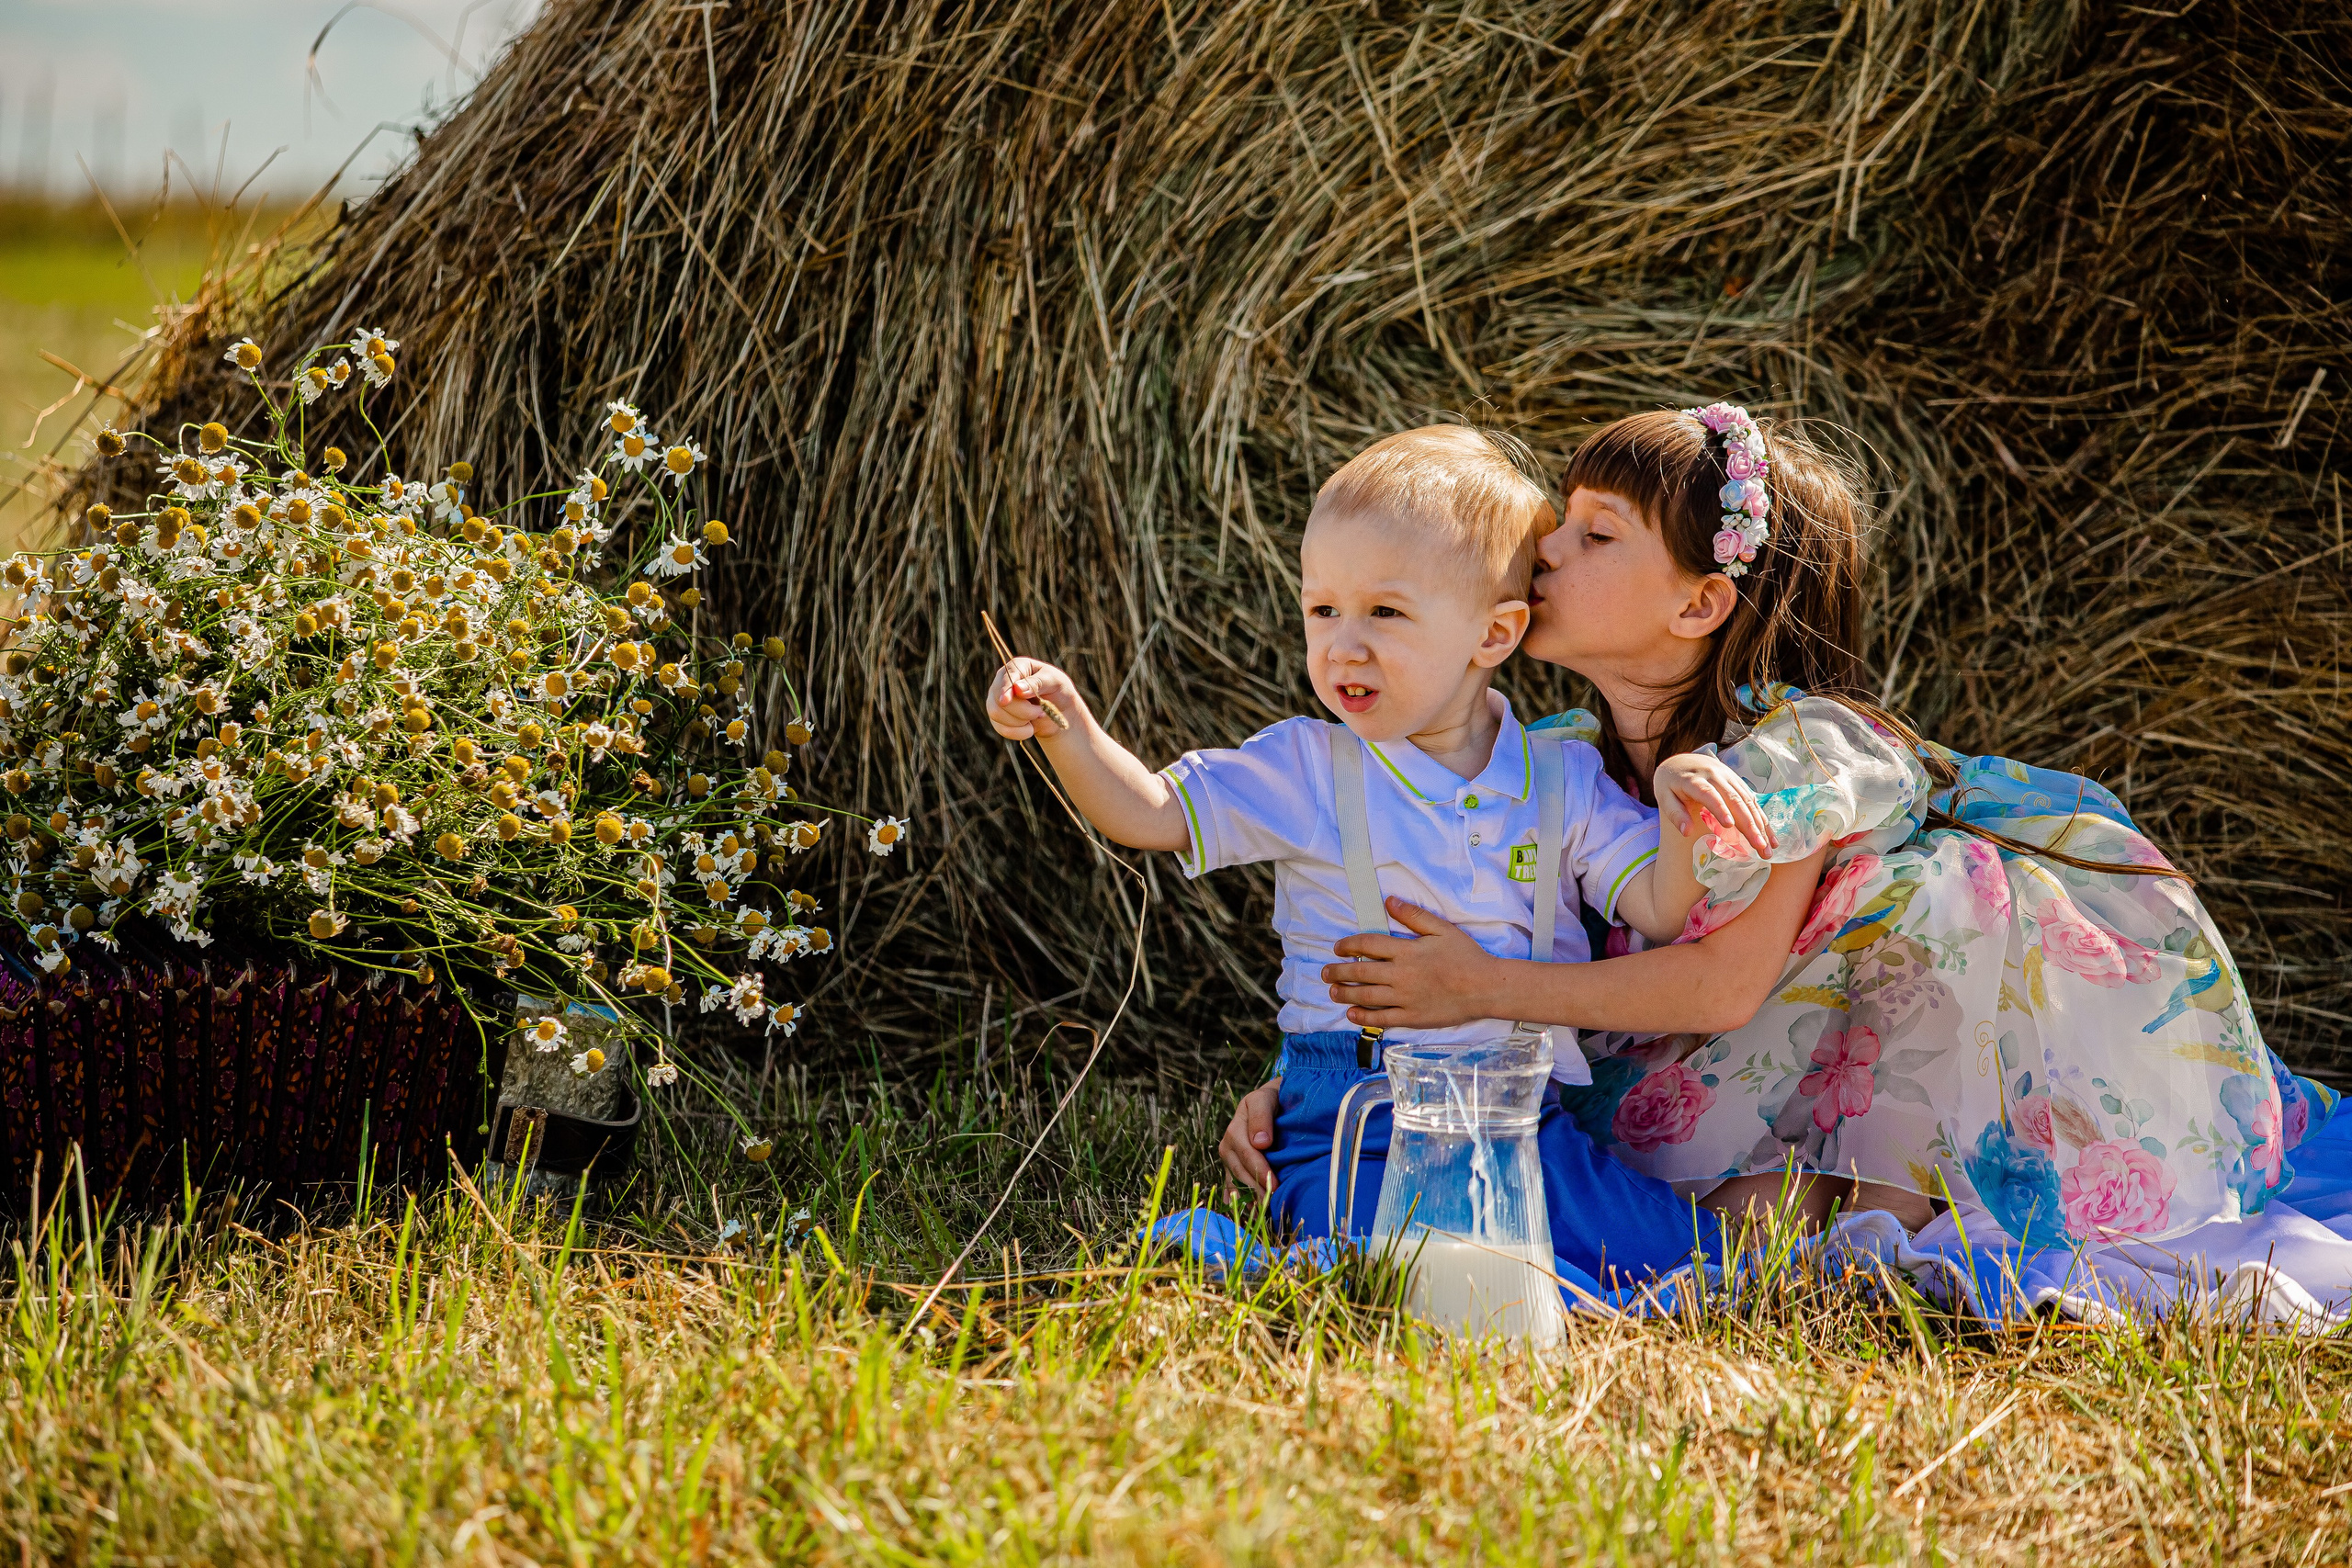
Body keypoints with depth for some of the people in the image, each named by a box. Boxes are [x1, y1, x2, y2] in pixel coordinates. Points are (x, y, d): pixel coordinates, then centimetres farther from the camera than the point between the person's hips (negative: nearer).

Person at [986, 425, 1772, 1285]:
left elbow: (1659, 909, 8)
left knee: (1678, 1255, -15)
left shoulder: (1563, 777, 10)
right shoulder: (1308, 769, 6)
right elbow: (1150, 811, 4)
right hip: (1350, 1134, -3)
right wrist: (1066, 725, -13)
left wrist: (1685, 813, -12)